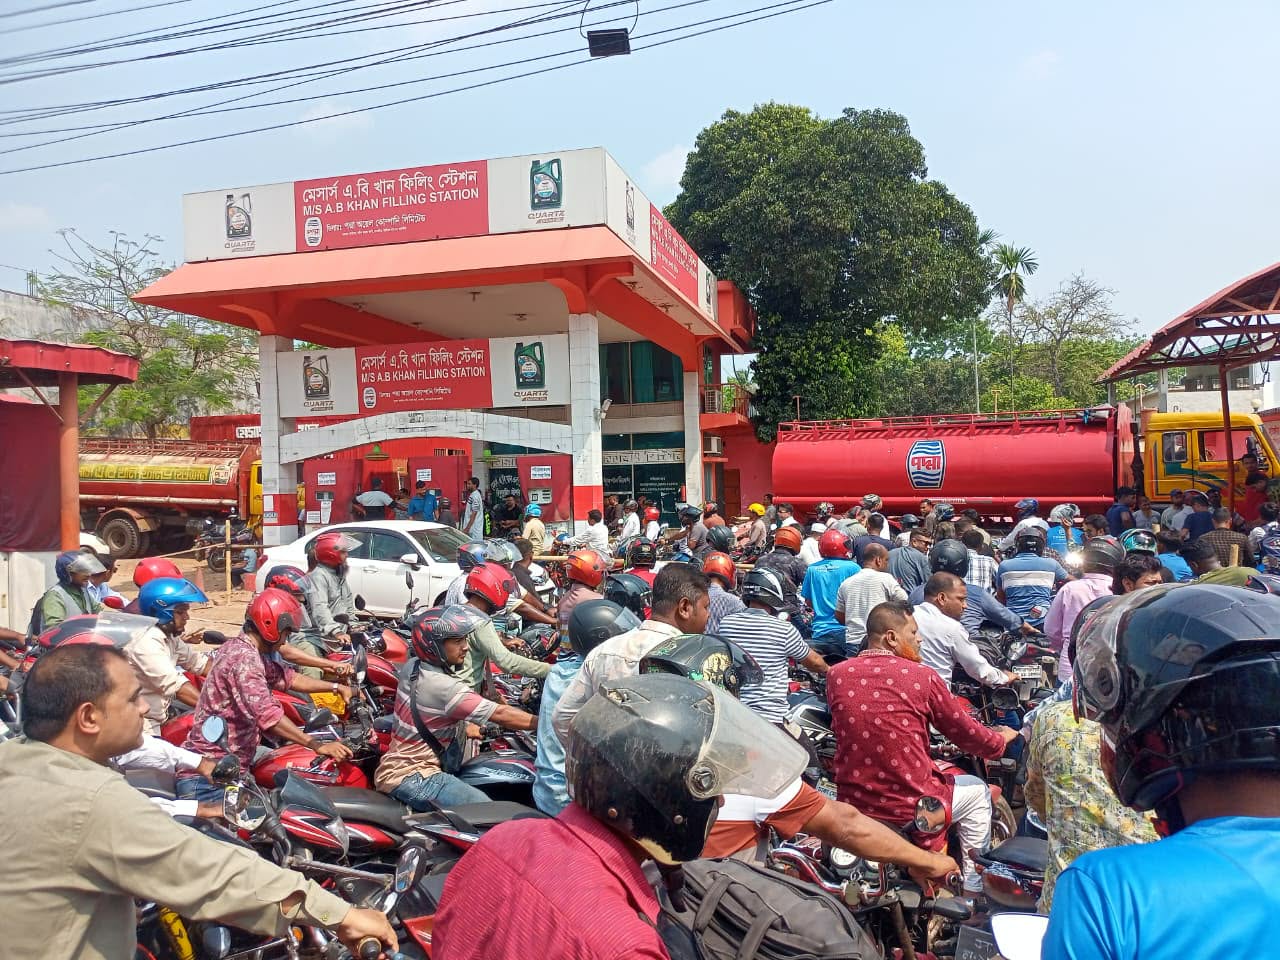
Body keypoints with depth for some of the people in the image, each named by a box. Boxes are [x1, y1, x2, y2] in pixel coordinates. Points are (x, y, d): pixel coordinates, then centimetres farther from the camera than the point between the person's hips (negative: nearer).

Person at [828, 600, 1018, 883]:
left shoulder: (836, 675, -4)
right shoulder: (922, 677, -13)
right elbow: (967, 735, 0)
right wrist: (1002, 738, 22)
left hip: (851, 806, 4)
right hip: (910, 812, -4)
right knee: (977, 791, 25)